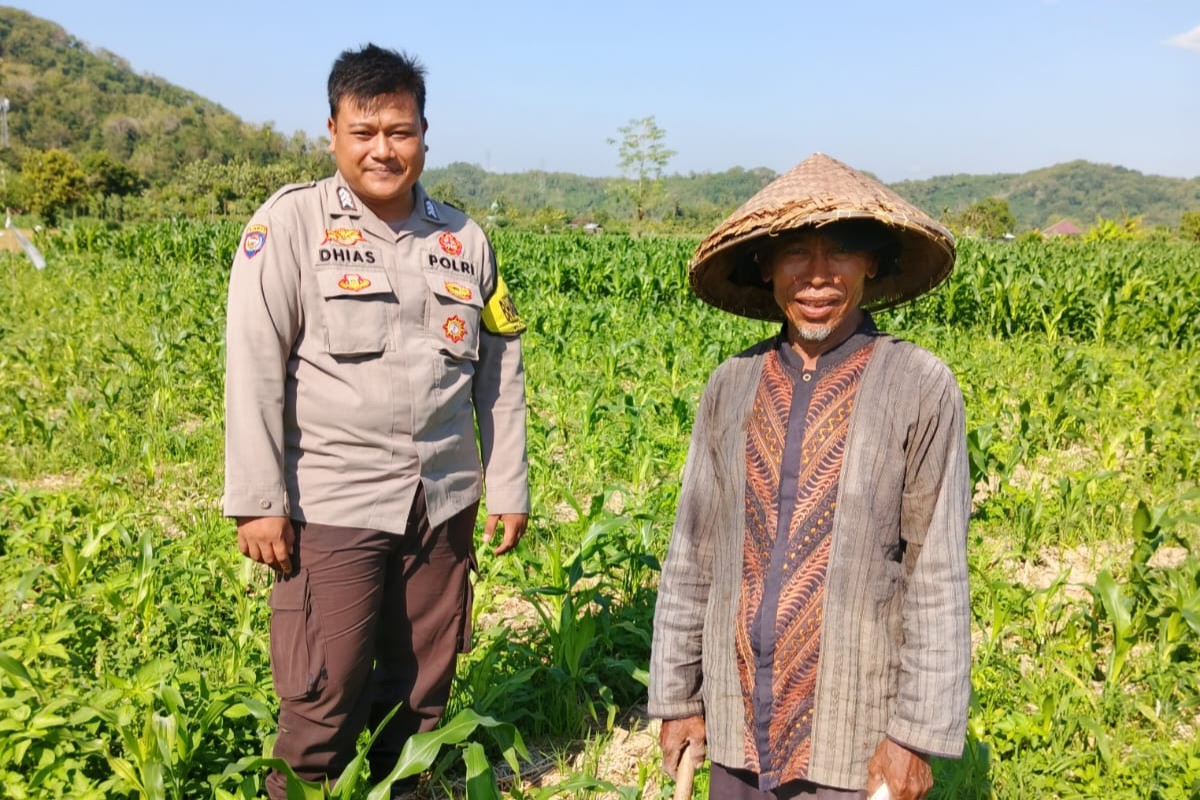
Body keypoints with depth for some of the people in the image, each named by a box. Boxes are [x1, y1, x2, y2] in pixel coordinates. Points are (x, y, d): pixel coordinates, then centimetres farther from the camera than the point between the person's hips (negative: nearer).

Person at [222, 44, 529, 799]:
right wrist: (257, 499, -11)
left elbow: (501, 370, 11)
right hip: (332, 504, -4)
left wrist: (510, 486, 10)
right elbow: (254, 365, -7)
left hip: (444, 502, 4)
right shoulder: (292, 222, -4)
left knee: (424, 682, 14)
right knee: (324, 694, 2)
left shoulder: (464, 237, 8)